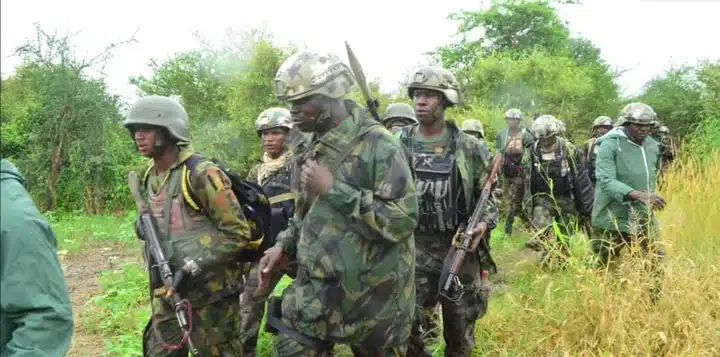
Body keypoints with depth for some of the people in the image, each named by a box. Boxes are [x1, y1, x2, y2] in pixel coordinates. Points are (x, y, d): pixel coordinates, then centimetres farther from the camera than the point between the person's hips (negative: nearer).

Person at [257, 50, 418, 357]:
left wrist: (334, 188, -24)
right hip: (314, 289, 7)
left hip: (370, 295, -6)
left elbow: (403, 220, -25)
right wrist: (285, 245, 7)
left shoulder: (378, 144, -18)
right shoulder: (313, 148, 7)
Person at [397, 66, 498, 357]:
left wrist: (484, 224, -13)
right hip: (414, 249, 0)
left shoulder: (469, 148, -2)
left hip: (460, 251, 0)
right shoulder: (398, 144, 1)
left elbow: (489, 194, 4)